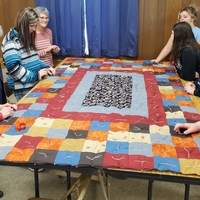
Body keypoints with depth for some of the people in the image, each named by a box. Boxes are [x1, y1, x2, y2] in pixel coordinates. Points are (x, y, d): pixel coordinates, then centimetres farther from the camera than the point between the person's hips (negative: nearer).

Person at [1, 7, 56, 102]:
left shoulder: (27, 38, 11)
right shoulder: (11, 40, -15)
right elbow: (13, 67, -24)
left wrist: (45, 68, 2)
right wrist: (36, 75, -21)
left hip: (35, 83, 8)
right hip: (23, 89, -8)